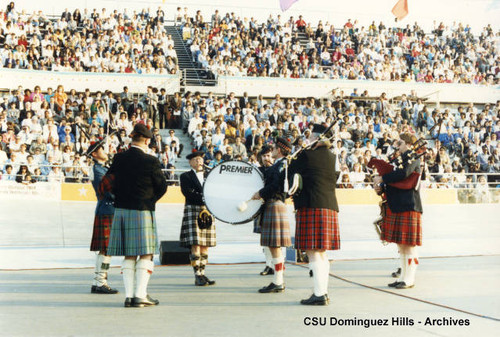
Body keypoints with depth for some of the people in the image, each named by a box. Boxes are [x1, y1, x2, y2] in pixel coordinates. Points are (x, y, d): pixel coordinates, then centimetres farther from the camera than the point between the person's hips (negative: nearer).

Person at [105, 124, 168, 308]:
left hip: (121, 211, 5)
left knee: (129, 256, 11)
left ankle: (129, 295, 10)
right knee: (146, 255, 4)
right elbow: (162, 187, -2)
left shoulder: (118, 159, 2)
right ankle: (140, 295, 0)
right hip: (142, 212, -5)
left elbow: (108, 182, 11)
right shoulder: (150, 161, -11)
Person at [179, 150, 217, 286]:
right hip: (193, 210, -5)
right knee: (195, 245, -10)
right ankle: (197, 276, -8)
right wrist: (203, 199, -17)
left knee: (205, 245, 4)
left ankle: (202, 273, 10)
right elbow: (188, 193, -10)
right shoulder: (185, 176, 4)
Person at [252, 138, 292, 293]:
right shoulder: (277, 165, 19)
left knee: (275, 247, -7)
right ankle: (279, 281, 17)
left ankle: (277, 283, -4)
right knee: (275, 247, 12)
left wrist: (260, 193, -14)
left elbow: (276, 186, -22)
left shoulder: (282, 165, -12)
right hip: (272, 206, 10)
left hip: (274, 206, -10)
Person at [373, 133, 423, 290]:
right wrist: (381, 187, -2)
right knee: (401, 245, 12)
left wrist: (381, 179, -18)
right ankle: (403, 276, 19)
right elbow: (393, 182, 19)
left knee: (409, 245, -4)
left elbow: (404, 174, -26)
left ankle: (409, 279, 1)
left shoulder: (412, 158, -7)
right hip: (395, 206, 9)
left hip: (408, 207, -9)